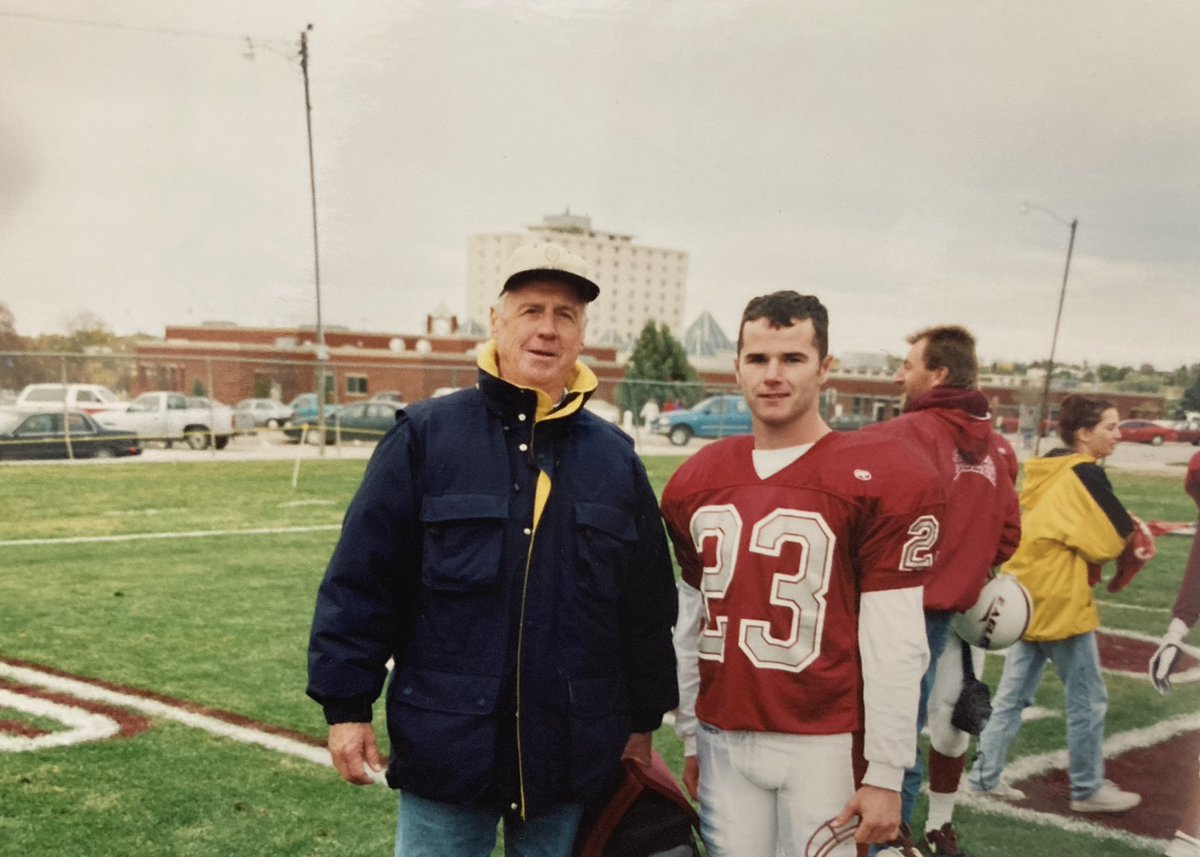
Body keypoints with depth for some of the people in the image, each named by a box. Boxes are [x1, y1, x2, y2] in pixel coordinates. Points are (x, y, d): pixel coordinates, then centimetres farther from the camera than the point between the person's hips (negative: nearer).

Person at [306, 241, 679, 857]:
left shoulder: (615, 457, 3)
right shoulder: (425, 435, -6)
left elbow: (647, 605, 8)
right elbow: (361, 579, -5)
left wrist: (641, 724, 11)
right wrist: (347, 706, -6)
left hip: (574, 758, 3)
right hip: (445, 752, -2)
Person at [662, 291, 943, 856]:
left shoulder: (882, 481, -9)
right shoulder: (695, 481, 5)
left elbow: (894, 641, -10)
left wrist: (885, 772, -8)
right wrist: (688, 737, 14)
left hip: (827, 744, -4)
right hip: (722, 740, 4)